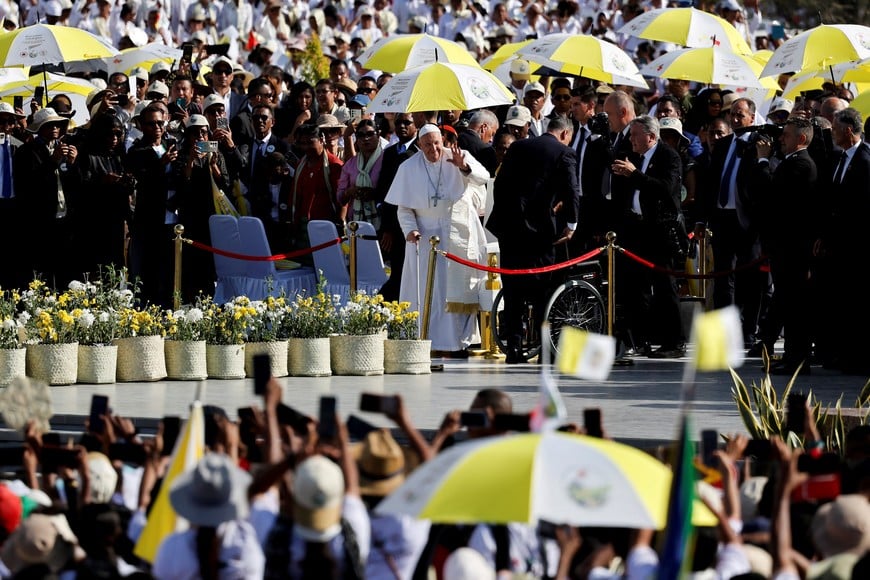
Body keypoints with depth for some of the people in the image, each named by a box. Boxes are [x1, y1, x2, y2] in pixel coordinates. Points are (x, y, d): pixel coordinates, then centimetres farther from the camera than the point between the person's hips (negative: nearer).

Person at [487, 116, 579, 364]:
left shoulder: (518, 147, 14)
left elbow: (499, 183, 15)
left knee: (512, 289, 7)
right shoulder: (564, 153, 0)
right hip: (539, 227, -4)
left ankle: (513, 347, 5)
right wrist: (571, 224, -2)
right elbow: (571, 191, -10)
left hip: (508, 225, 4)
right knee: (541, 288, 3)